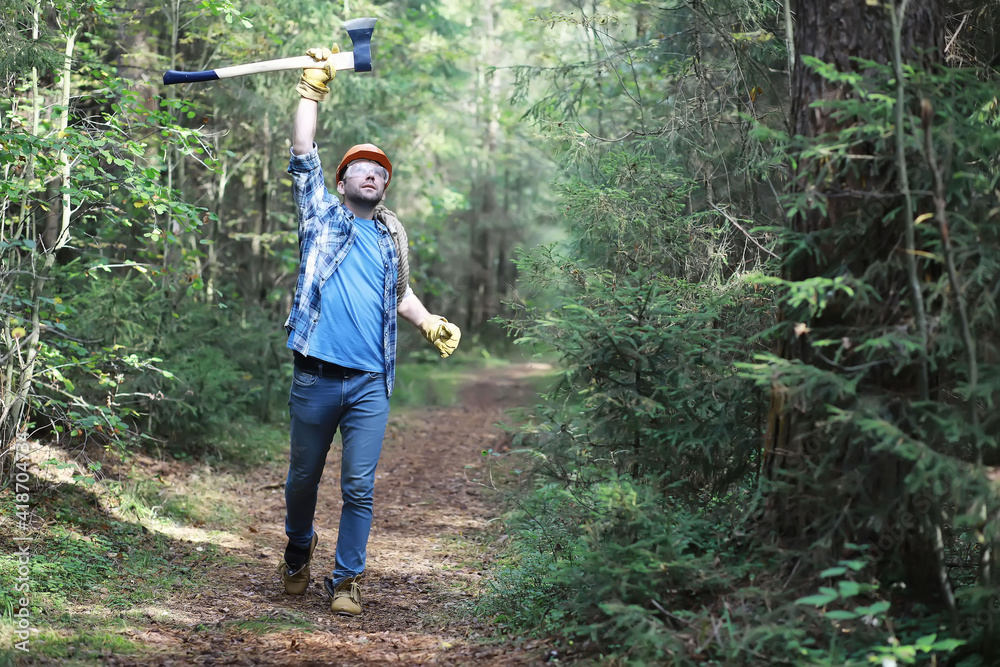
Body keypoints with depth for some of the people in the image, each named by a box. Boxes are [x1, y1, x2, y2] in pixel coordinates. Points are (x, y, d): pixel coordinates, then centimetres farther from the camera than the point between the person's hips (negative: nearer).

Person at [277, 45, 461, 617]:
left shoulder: (393, 234, 16)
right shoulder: (323, 216, 8)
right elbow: (303, 156, 0)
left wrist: (431, 323, 12)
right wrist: (313, 91, -3)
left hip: (371, 383, 2)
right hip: (316, 377, -1)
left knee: (360, 488, -1)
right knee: (303, 478, 12)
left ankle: (348, 579, 10)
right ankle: (298, 554, 36)